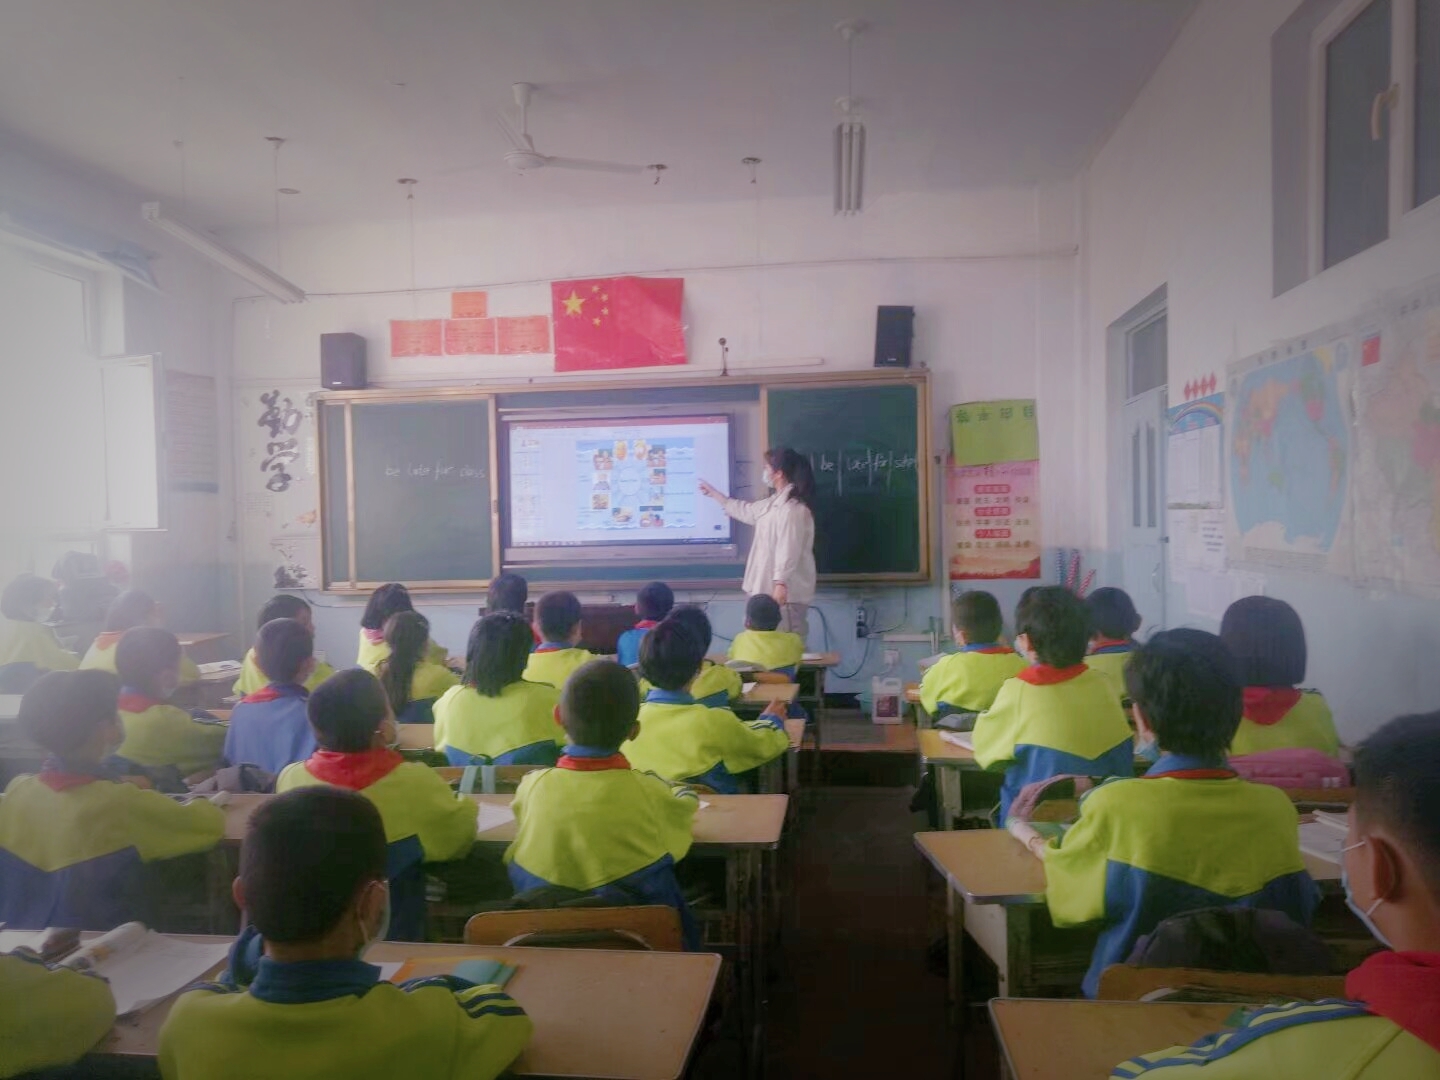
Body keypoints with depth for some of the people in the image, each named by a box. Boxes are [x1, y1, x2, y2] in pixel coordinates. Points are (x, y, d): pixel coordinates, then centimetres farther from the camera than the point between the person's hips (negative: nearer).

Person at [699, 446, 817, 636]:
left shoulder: (793, 507, -19)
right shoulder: (775, 502, 14)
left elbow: (789, 549, -25)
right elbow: (746, 510, 30)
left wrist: (781, 583, -28)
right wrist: (714, 494, 37)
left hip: (787, 589, -11)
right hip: (771, 585, 11)